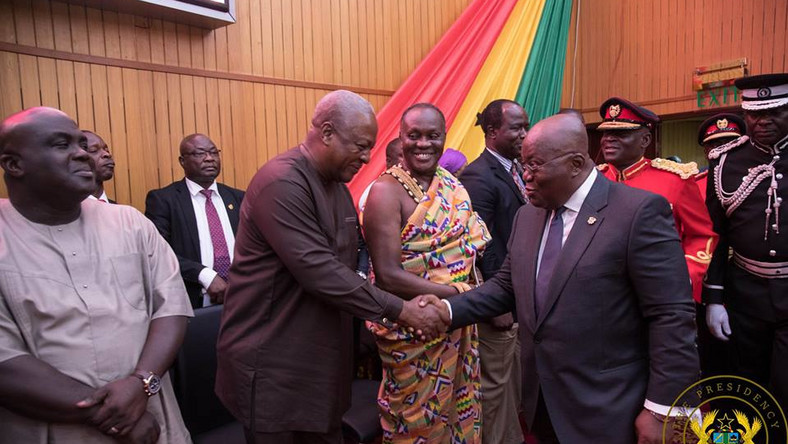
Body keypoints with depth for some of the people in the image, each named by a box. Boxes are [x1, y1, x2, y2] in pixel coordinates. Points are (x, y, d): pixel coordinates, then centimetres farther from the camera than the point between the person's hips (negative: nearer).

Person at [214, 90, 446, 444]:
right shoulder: (282, 183, -21)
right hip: (272, 364, -8)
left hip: (322, 356, 8)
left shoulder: (336, 184, 8)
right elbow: (319, 272, -26)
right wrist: (398, 310, -21)